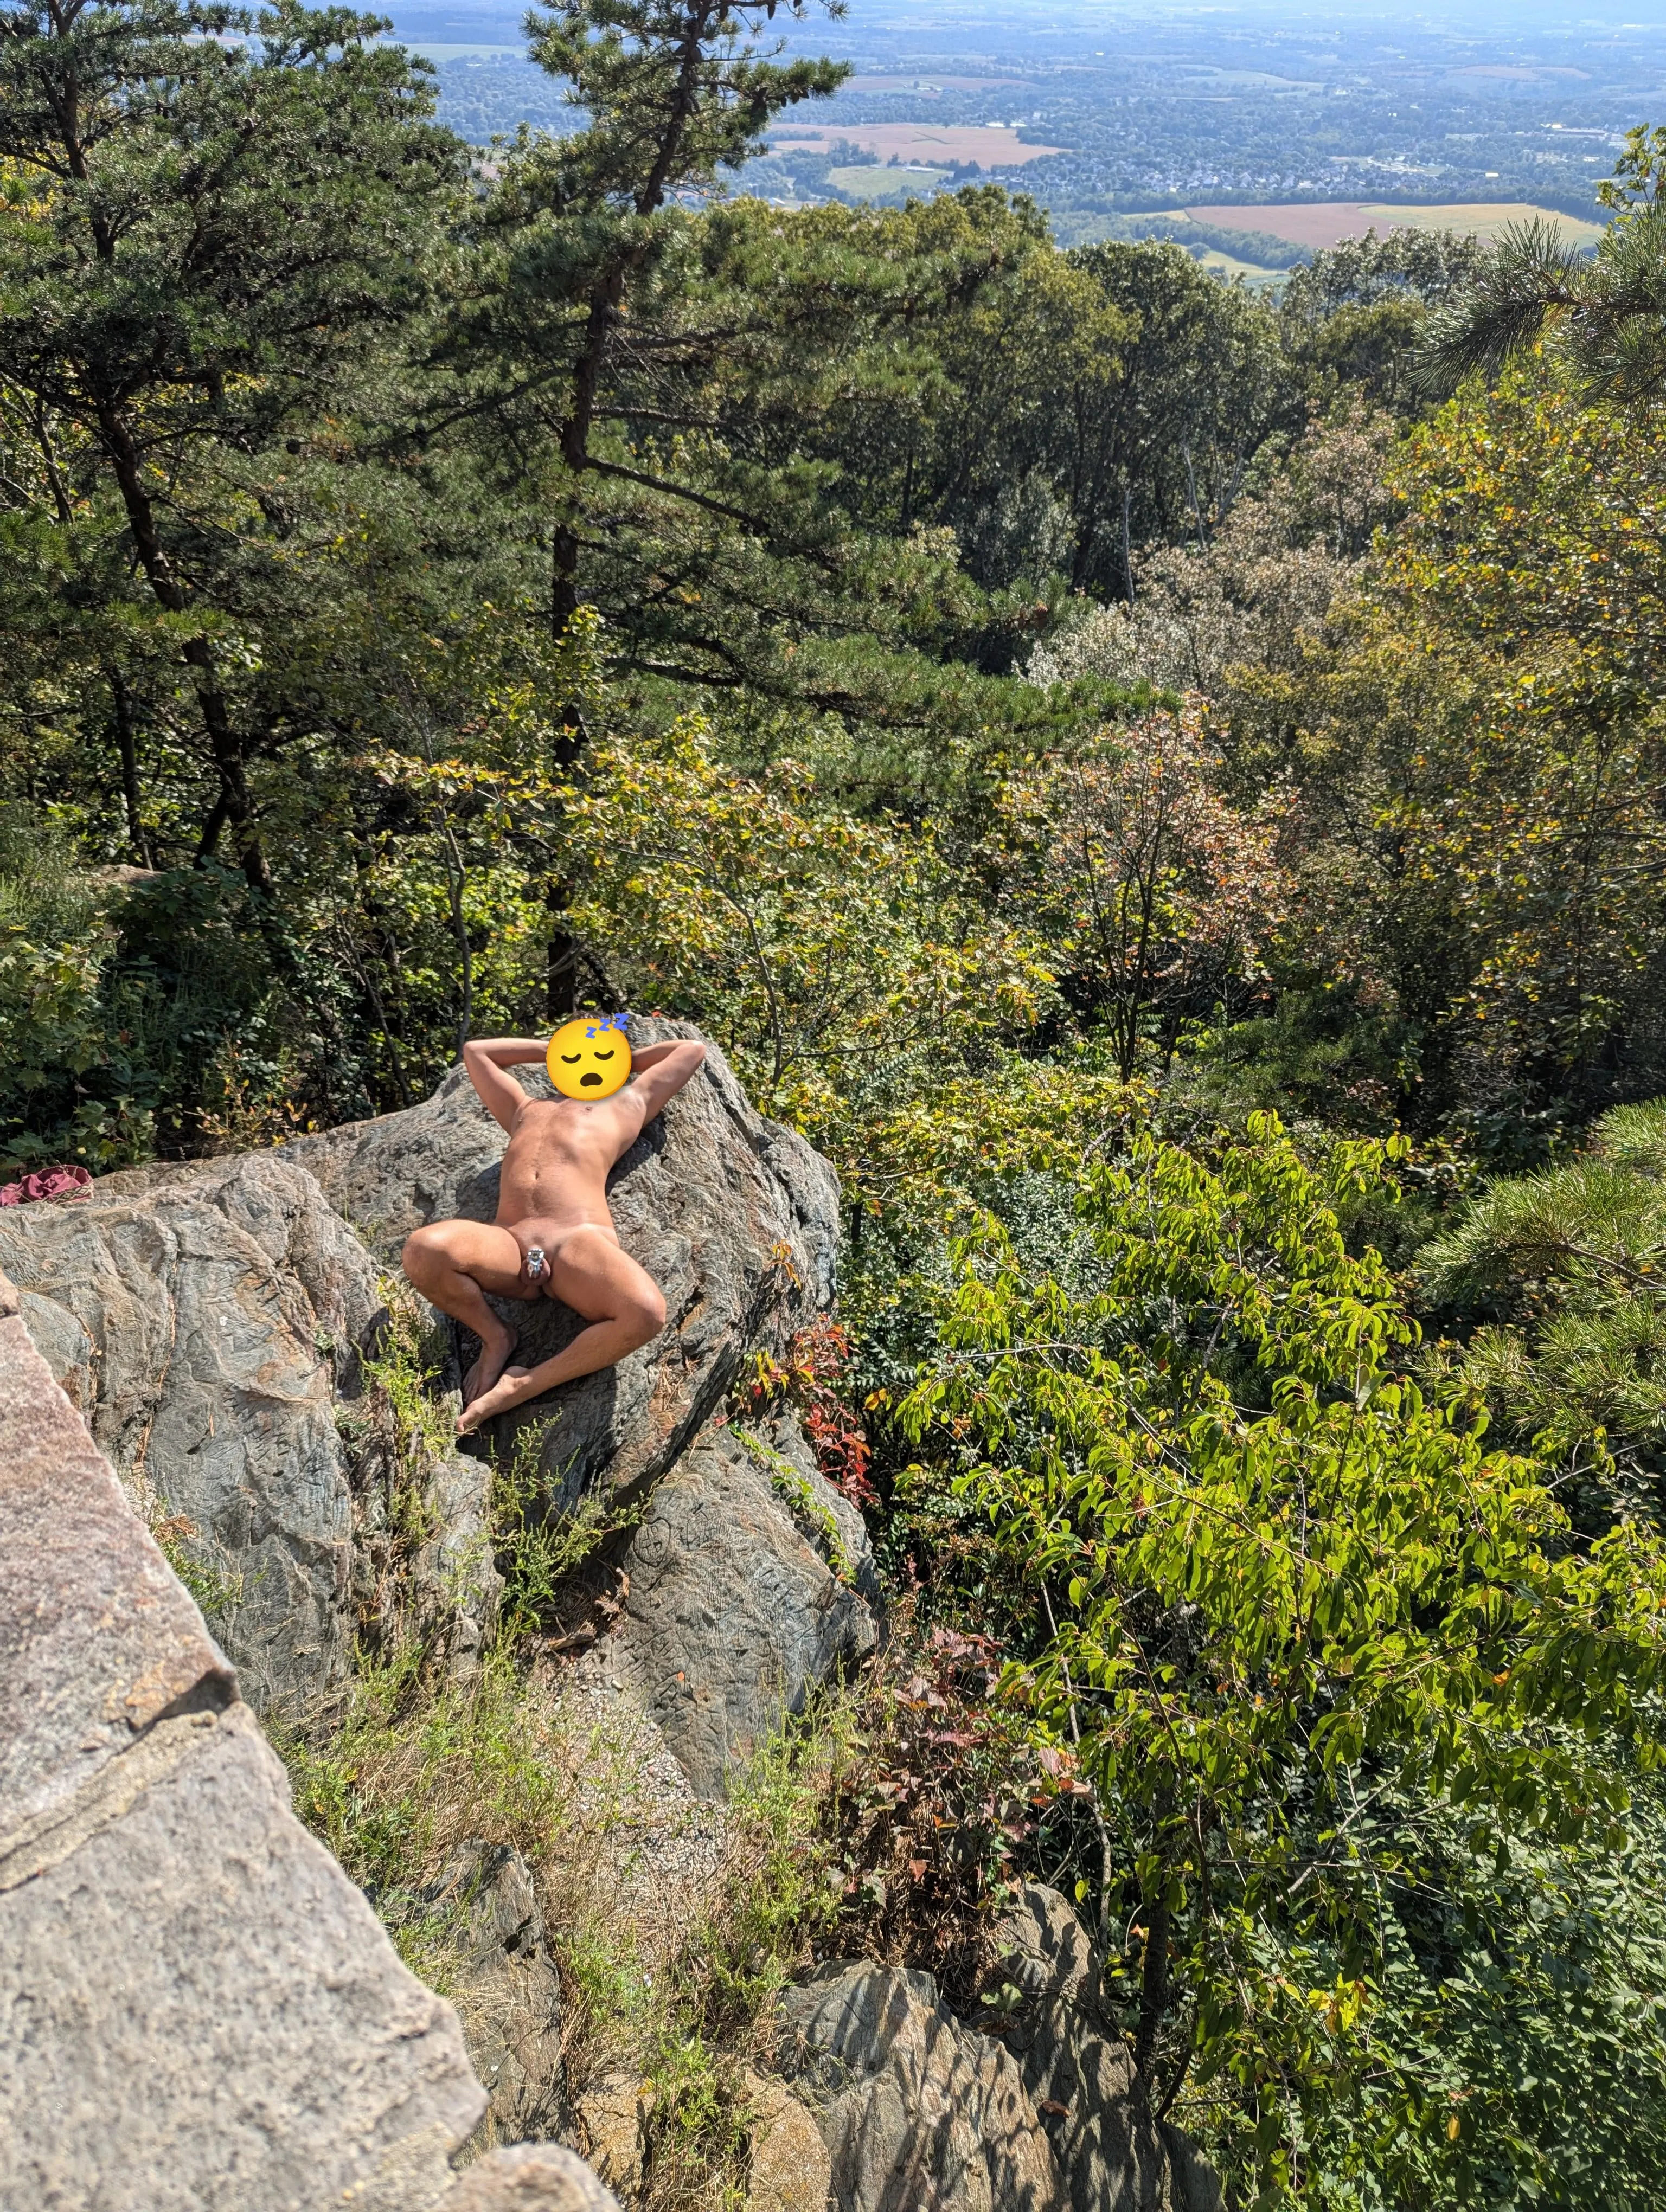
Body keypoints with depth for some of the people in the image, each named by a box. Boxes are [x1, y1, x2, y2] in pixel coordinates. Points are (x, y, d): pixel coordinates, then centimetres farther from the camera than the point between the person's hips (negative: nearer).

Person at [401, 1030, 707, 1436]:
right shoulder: (525, 1113, 37)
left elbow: (694, 1050, 37)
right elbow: (475, 1050, 50)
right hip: (508, 1247, 2)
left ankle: (525, 1386, -17)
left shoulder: (625, 1106, 28)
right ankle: (495, 1338, -4)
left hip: (580, 1242, -2)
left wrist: (628, 1060, 47)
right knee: (422, 1250, -32)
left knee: (646, 1312, -36)